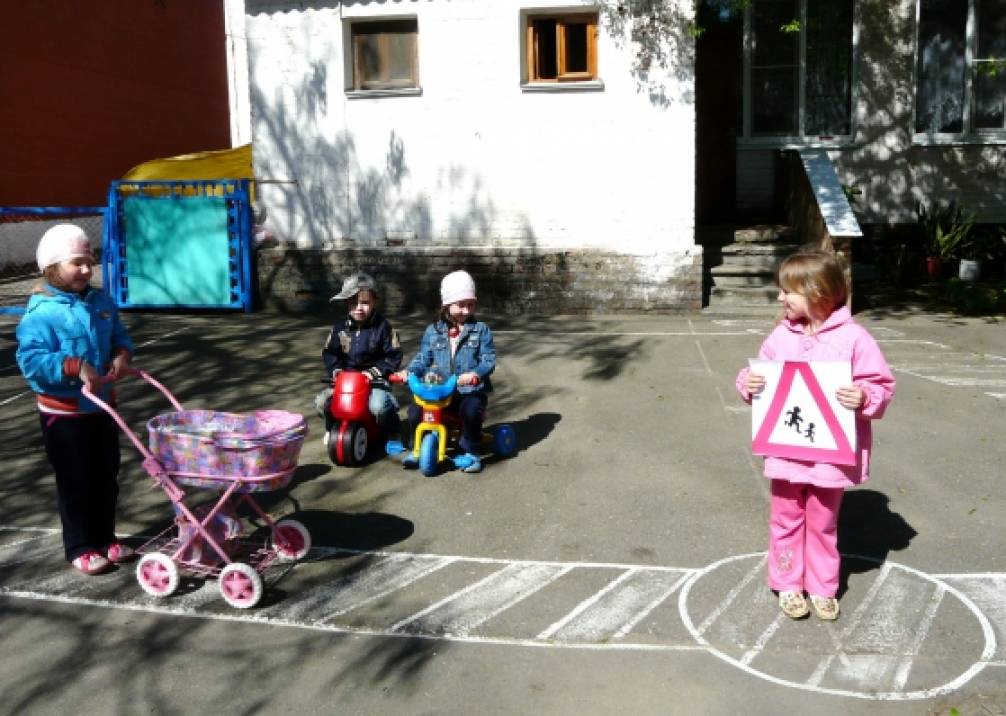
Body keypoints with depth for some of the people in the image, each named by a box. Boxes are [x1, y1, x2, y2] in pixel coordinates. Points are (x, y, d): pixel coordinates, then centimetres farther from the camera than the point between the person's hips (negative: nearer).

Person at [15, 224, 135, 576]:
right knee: (75, 482, 5)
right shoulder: (41, 312, -18)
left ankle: (105, 538, 31)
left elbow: (120, 336, 13)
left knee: (106, 477, 16)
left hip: (102, 406, 6)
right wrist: (74, 366, -35)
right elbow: (30, 360, -25)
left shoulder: (101, 302, 2)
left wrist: (122, 354, -9)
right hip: (63, 412, -6)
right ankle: (80, 548, 19)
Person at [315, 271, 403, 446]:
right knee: (322, 401, -15)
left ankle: (393, 432, 0)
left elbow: (394, 356, -6)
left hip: (374, 379, -4)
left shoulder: (383, 327, -7)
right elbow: (329, 352, 10)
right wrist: (335, 369, -9)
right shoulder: (340, 327, 1)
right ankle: (332, 428, 19)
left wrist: (375, 371, -17)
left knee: (379, 406, -32)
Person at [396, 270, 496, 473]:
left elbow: (489, 359, -5)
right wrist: (410, 371, -10)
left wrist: (476, 374, -26)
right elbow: (423, 358, 11)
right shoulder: (433, 331, 8)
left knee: (471, 411, -33)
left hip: (470, 390, -2)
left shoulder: (480, 330, 1)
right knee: (415, 411, -18)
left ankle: (470, 451, -7)